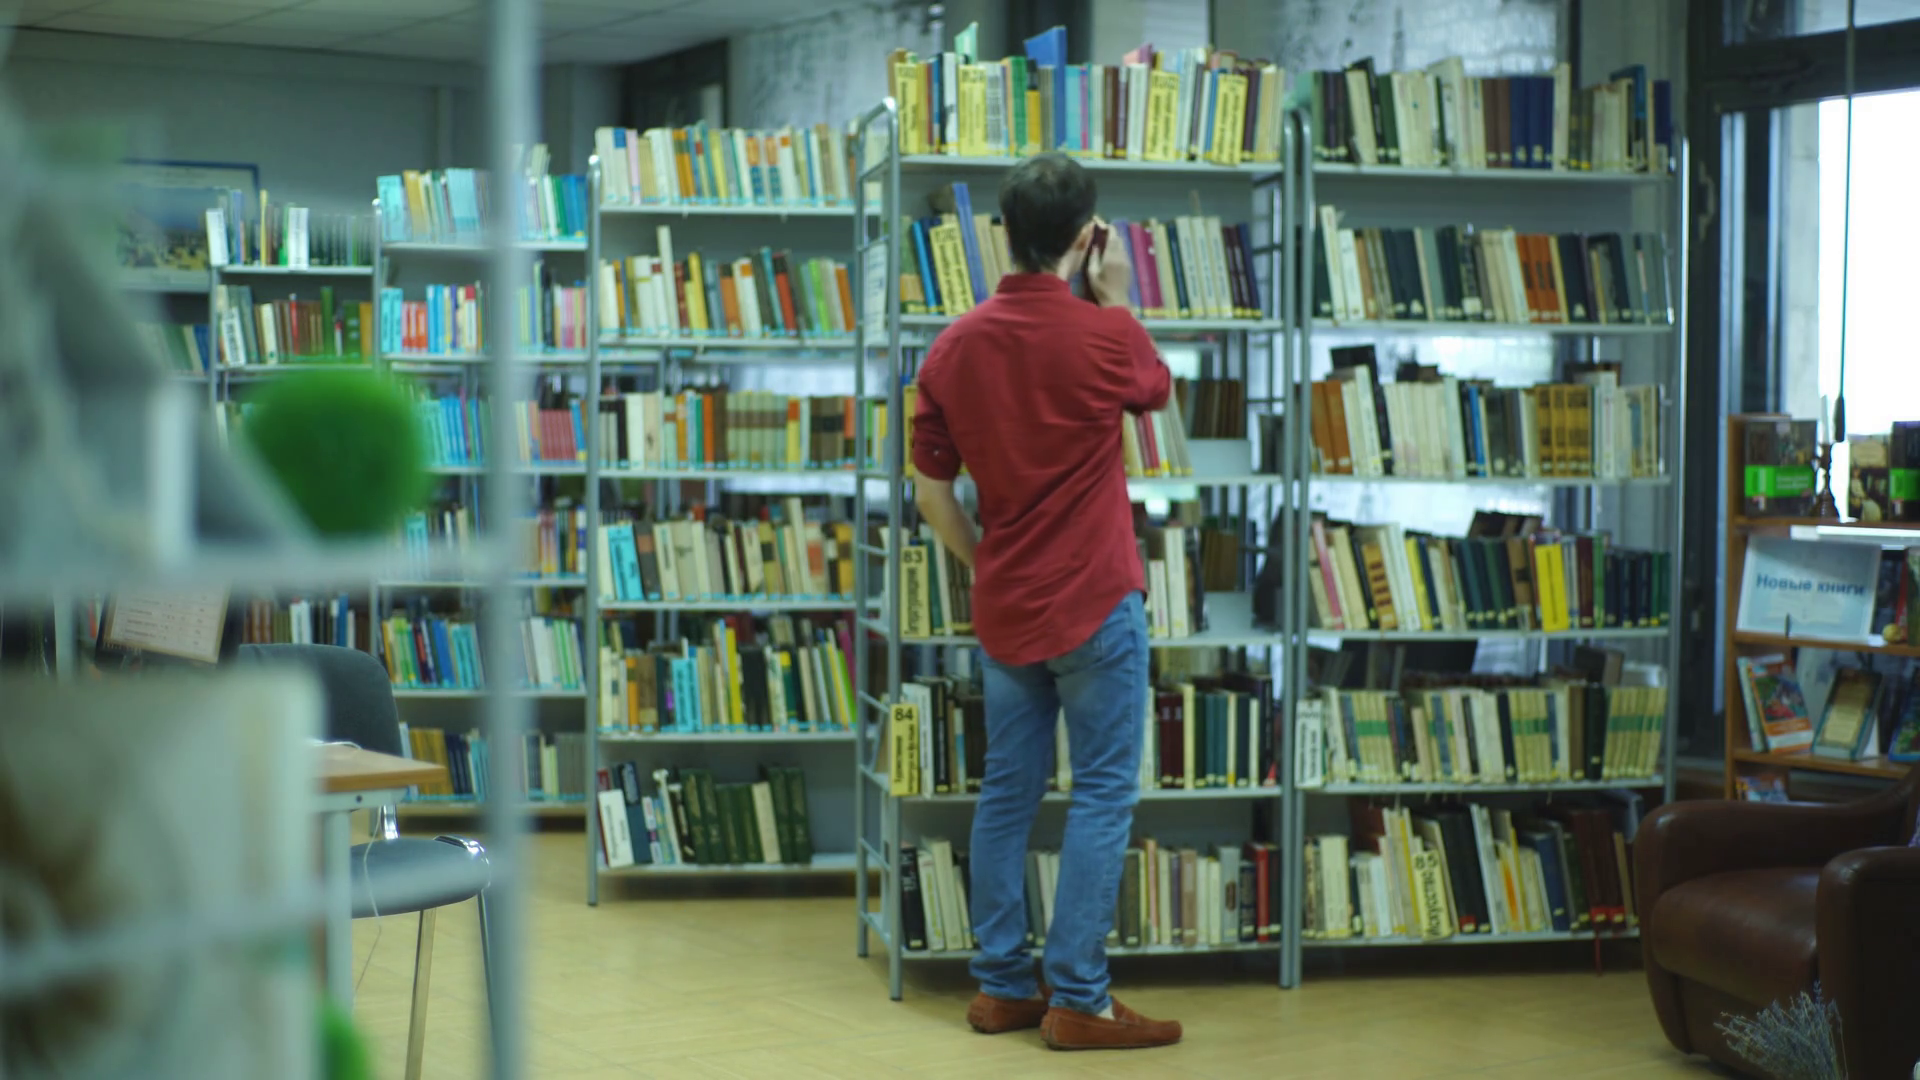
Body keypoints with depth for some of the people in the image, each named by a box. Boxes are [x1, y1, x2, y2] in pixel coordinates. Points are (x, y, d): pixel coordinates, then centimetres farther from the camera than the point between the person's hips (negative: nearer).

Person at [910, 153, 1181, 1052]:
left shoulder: (954, 346, 1)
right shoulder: (1103, 333, -12)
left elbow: (931, 494, 5)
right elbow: (1155, 389, 12)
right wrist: (1116, 299, 15)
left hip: (1003, 609, 5)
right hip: (1094, 606, -5)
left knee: (1007, 793, 12)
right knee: (1102, 796, 0)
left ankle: (1001, 987, 16)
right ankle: (1077, 1000, 0)